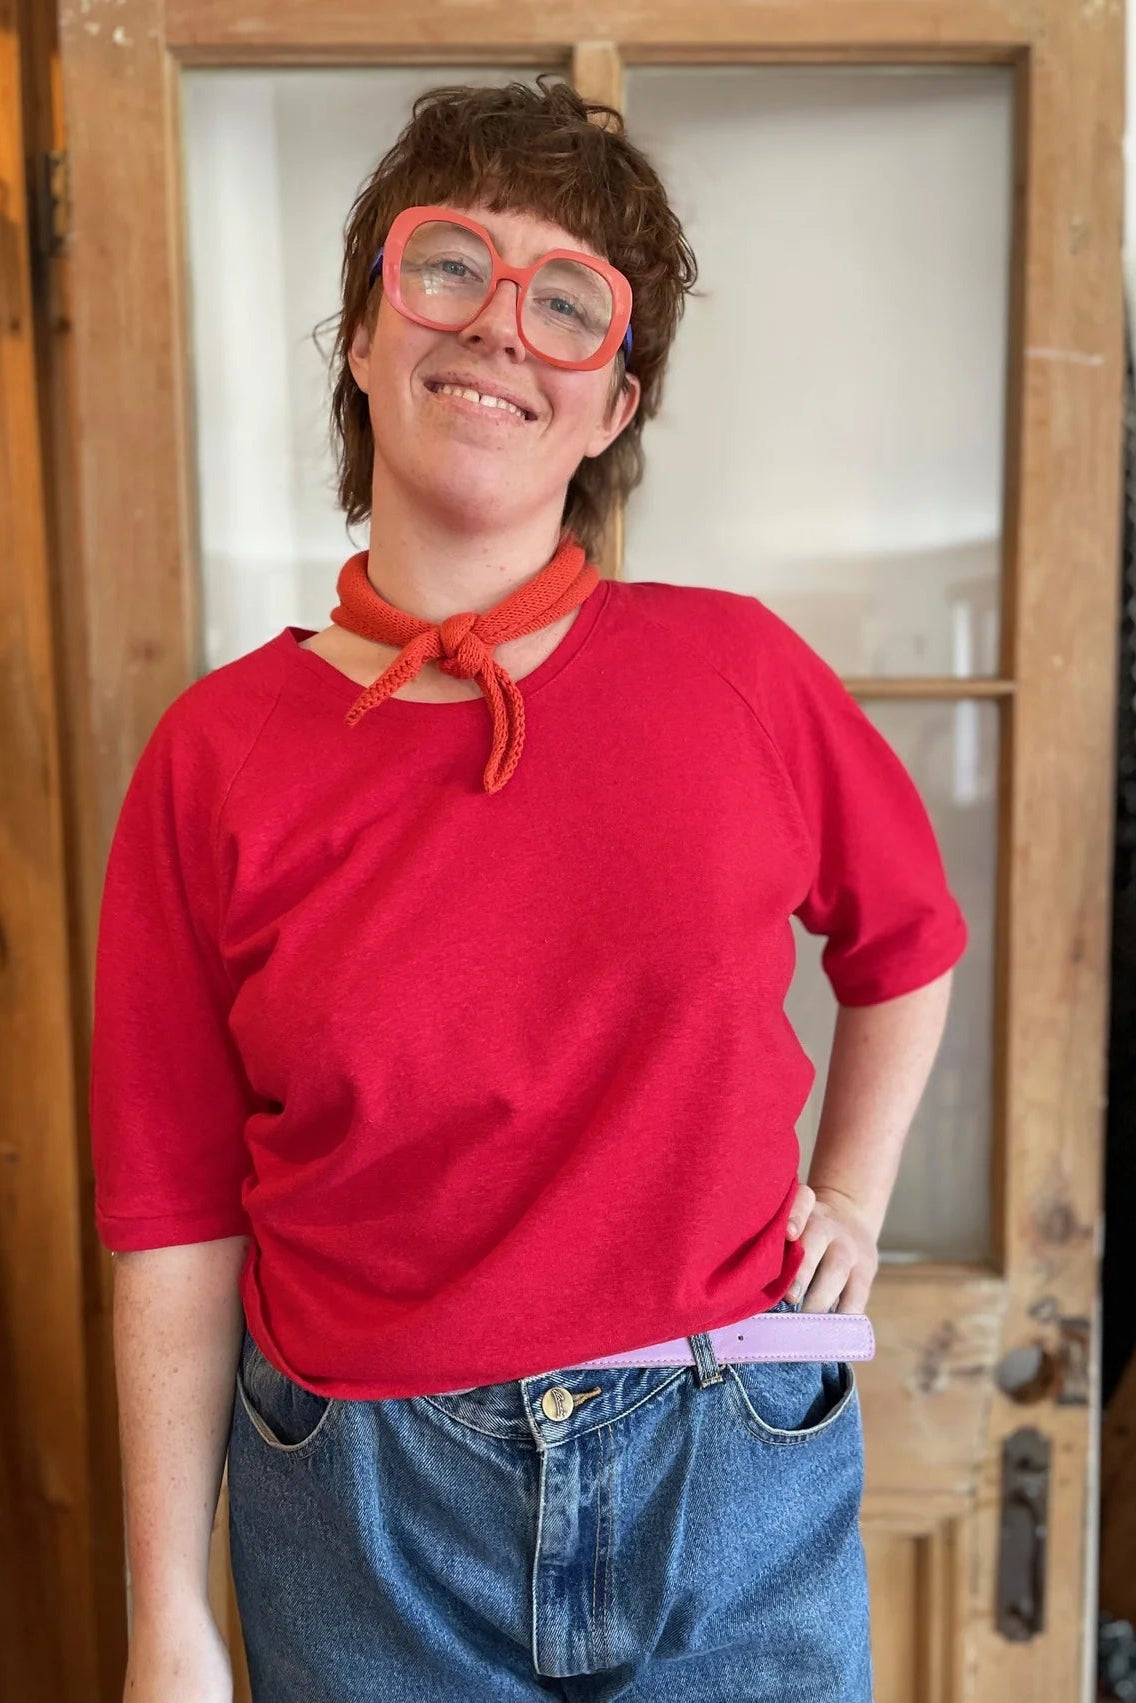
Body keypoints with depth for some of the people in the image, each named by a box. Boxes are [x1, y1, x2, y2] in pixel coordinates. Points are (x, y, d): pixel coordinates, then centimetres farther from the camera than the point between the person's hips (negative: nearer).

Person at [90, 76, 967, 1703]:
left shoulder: (741, 671, -8)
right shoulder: (216, 758, -9)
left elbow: (906, 939, 12)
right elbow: (176, 1225, -5)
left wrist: (850, 1203, 10)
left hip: (736, 1490, 1)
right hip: (366, 1528, 0)